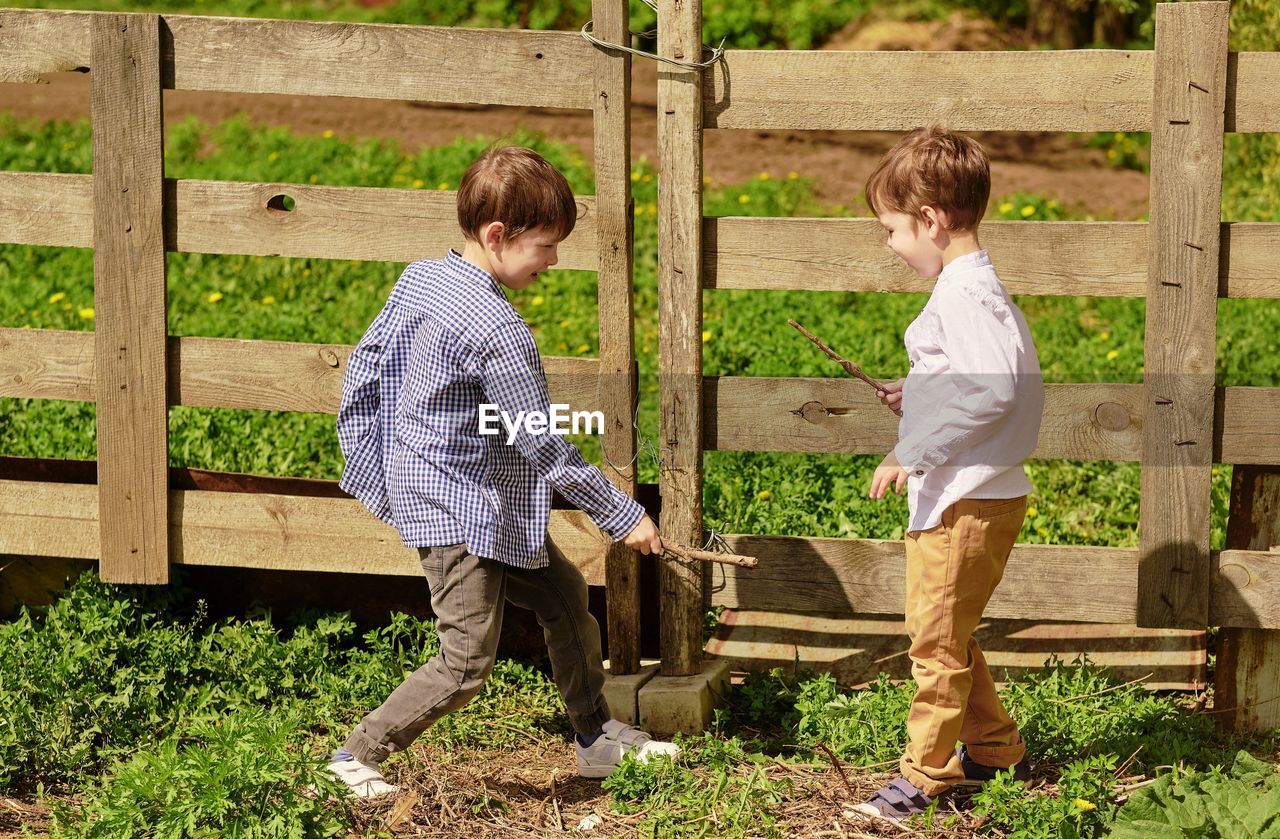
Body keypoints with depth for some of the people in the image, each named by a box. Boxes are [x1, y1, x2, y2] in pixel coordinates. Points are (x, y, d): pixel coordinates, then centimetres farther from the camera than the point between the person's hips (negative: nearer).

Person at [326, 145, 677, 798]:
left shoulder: (418, 280, 1)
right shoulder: (498, 331, -24)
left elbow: (365, 367, 11)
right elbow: (542, 446, -20)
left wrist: (368, 463, 23)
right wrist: (622, 516, -11)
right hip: (460, 513, -10)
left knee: (564, 595, 19)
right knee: (467, 662, -5)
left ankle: (597, 738, 31)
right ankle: (359, 756, 6)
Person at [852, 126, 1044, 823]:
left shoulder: (965, 294, -20)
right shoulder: (971, 286, 13)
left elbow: (992, 390, -30)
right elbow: (984, 382, 19)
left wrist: (913, 451, -26)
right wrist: (915, 398, 15)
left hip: (967, 502, -11)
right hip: (960, 496, 11)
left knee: (936, 640, -1)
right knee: (948, 635, 20)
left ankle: (923, 774, 8)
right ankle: (994, 748, 32)